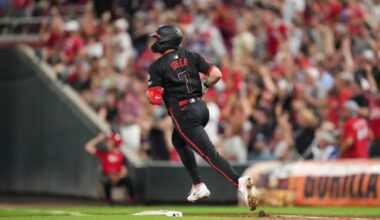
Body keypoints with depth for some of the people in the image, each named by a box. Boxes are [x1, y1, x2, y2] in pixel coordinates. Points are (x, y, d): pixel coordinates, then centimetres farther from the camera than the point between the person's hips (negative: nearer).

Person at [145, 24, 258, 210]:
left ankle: (239, 182, -34)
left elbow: (154, 99, -9)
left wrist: (150, 91, 13)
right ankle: (198, 186, 25)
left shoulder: (157, 66, -4)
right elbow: (216, 74, 3)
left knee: (209, 153, -13)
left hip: (184, 113, -7)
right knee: (178, 140, 31)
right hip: (201, 107, 7)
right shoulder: (191, 56, 10)